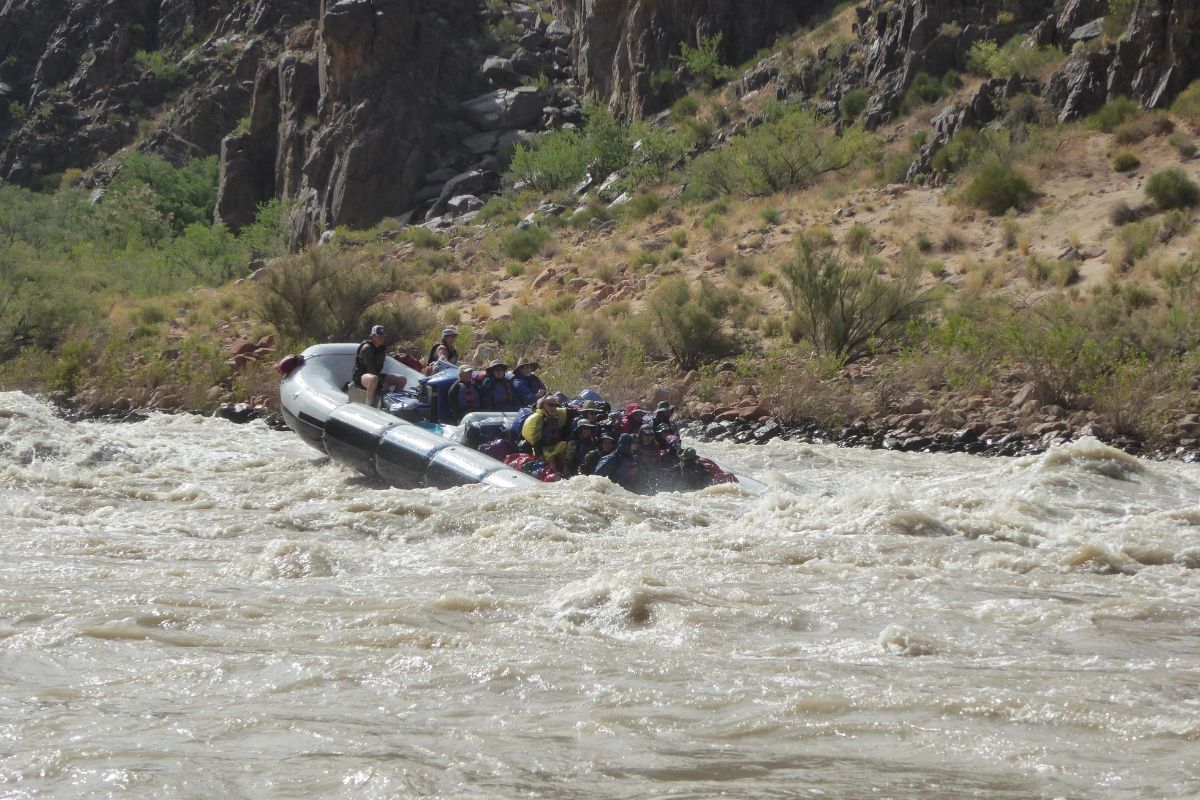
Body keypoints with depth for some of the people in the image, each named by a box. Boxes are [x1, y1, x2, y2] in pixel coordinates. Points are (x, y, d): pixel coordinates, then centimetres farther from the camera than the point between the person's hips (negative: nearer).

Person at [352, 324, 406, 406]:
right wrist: (383, 383, -26)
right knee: (373, 379, -45)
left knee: (402, 379, -1)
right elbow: (370, 369, -24)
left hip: (376, 374, 9)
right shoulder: (367, 348, -18)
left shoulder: (381, 348, 8)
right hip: (360, 376, -9)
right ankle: (369, 405, -43)